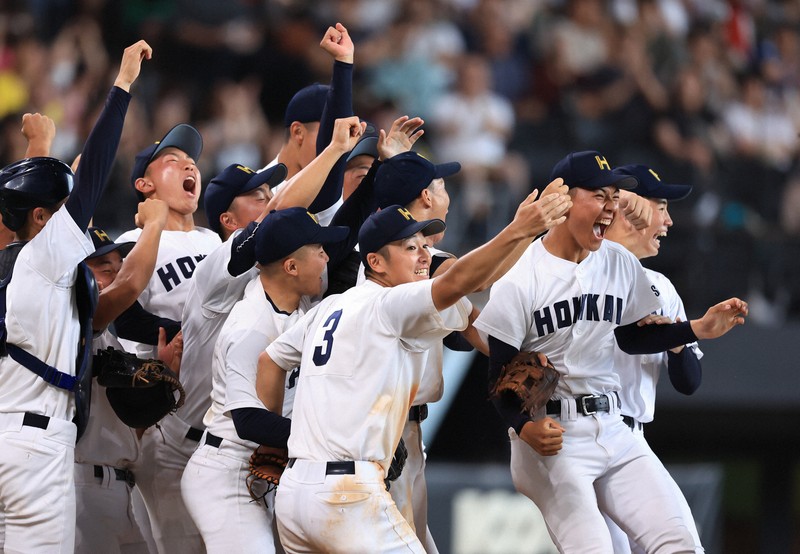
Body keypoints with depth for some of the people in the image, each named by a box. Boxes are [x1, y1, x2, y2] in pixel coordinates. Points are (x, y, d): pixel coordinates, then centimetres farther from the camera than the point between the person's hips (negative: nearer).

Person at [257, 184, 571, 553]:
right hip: (348, 492, -9)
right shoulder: (388, 304, -6)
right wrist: (517, 231, -29)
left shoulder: (329, 308, 19)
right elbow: (454, 284, -22)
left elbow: (270, 360, 29)